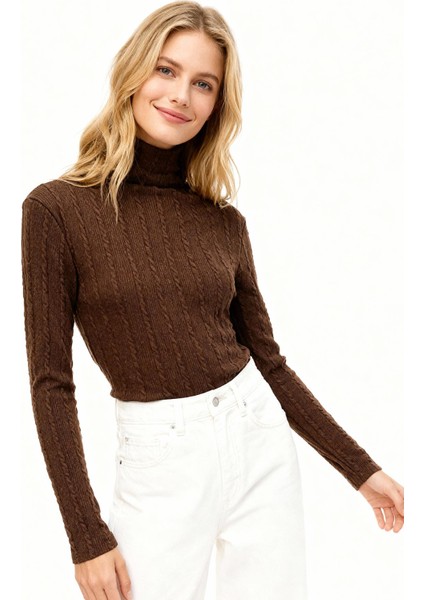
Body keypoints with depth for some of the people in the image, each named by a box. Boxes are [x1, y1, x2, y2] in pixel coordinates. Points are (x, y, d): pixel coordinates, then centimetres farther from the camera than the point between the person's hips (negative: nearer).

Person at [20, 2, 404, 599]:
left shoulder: (224, 220, 3)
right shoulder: (57, 209, -8)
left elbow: (268, 359, 9)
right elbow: (51, 381, -8)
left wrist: (361, 468, 10)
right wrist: (87, 535, -10)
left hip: (261, 441, 4)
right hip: (162, 464, -3)